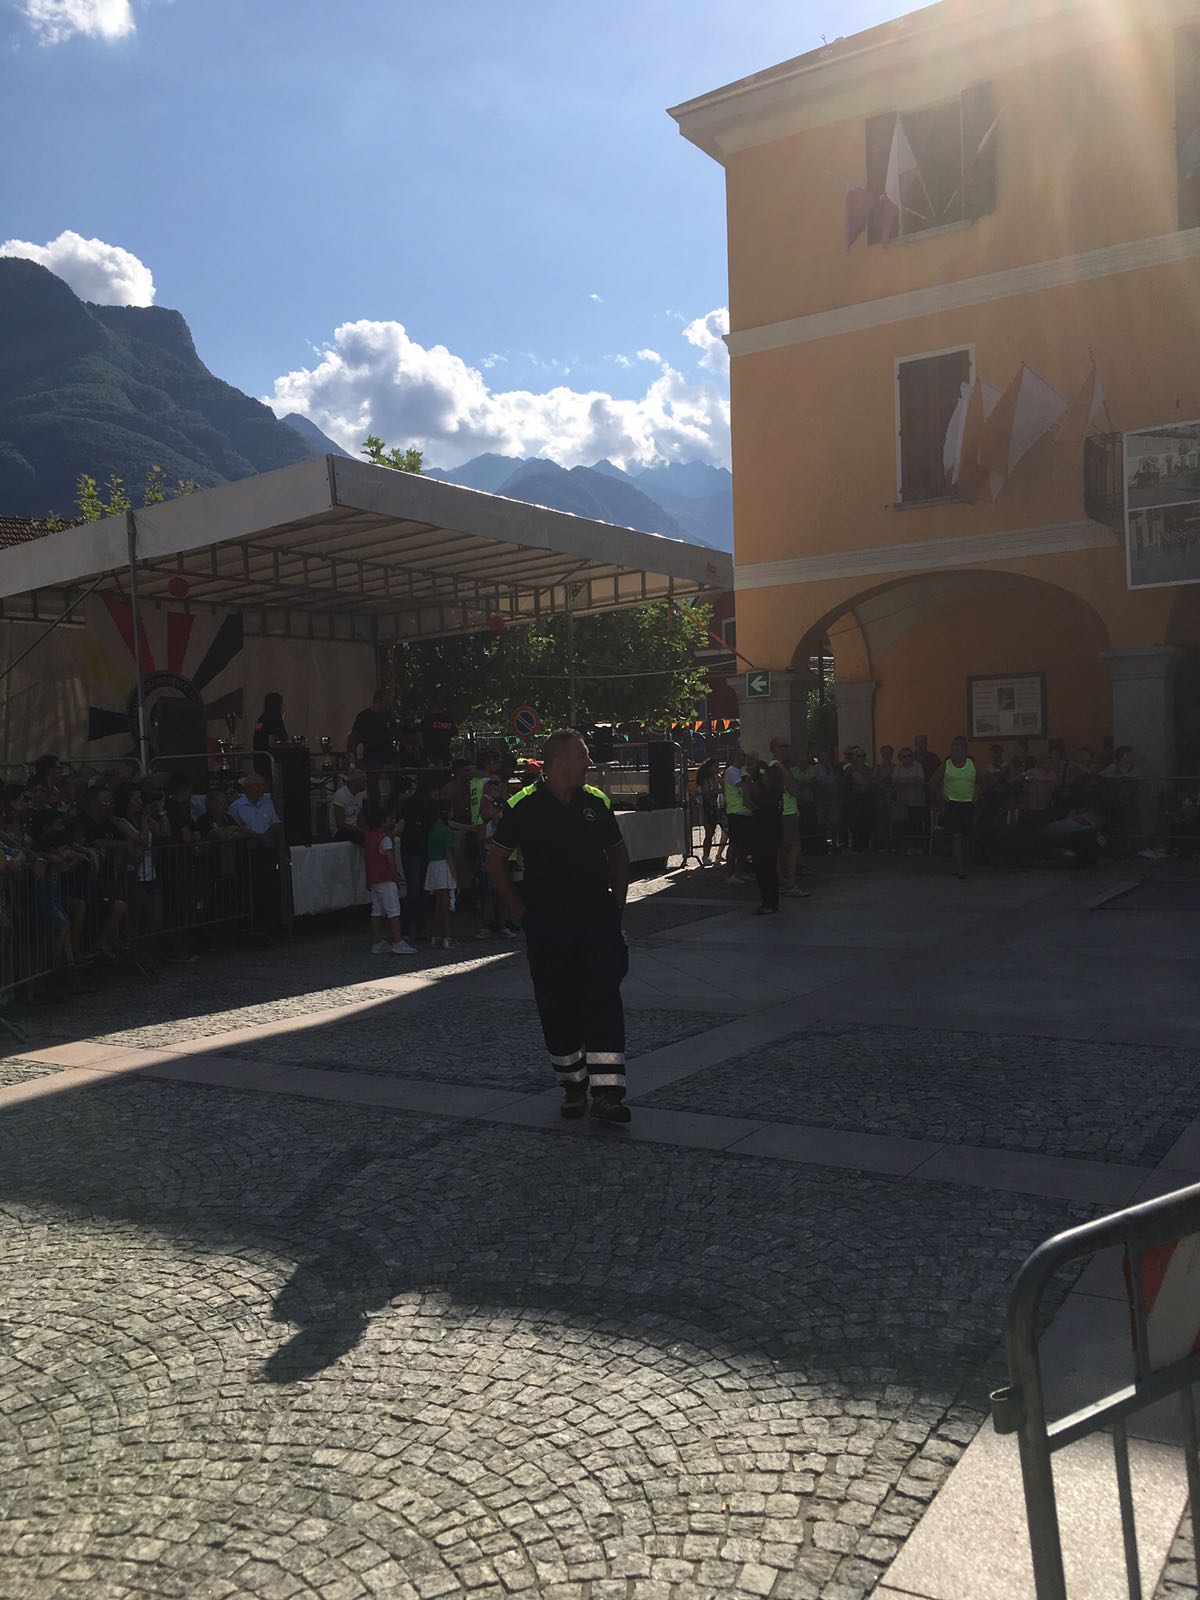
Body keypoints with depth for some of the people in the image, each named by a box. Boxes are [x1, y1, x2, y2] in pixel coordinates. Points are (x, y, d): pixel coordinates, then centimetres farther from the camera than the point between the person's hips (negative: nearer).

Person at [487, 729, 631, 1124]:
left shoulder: (596, 802, 6)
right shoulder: (523, 806, -6)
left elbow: (618, 853, 19)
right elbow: (496, 861, 0)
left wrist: (616, 902, 10)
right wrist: (519, 910, -3)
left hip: (598, 920, 2)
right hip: (547, 925, -2)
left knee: (603, 1002, -7)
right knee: (557, 1007, 6)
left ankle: (607, 1093, -6)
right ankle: (573, 1085, 22)